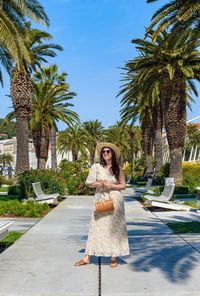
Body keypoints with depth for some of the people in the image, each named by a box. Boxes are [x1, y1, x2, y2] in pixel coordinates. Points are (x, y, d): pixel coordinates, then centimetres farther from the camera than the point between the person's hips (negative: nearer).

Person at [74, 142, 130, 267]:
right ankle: (88, 257, 7)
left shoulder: (118, 168, 3)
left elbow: (123, 185, 4)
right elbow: (90, 183, 4)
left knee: (114, 228, 3)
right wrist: (100, 183, -13)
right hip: (100, 199, 1)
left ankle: (114, 258, 13)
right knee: (96, 227, 2)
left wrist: (111, 185, -12)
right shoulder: (96, 167, 3)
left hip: (115, 200, 0)